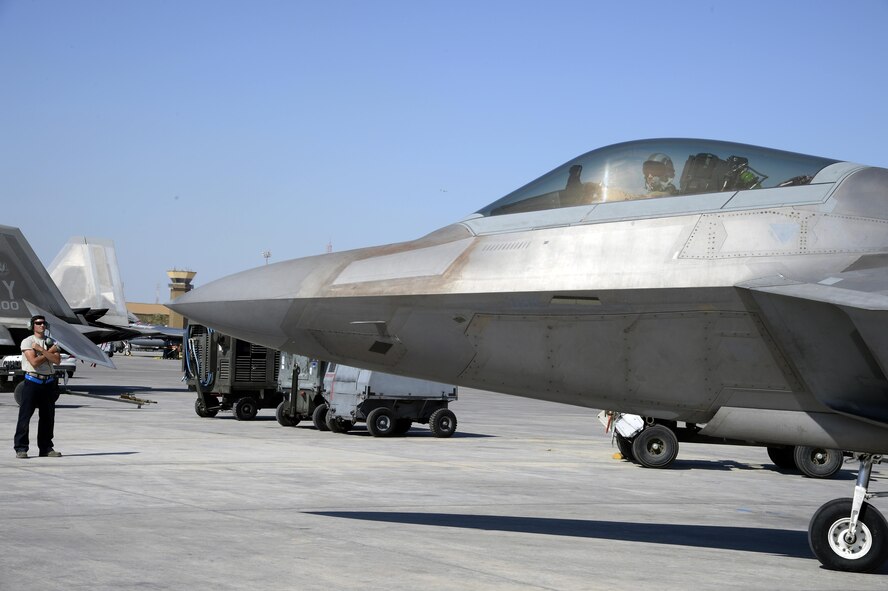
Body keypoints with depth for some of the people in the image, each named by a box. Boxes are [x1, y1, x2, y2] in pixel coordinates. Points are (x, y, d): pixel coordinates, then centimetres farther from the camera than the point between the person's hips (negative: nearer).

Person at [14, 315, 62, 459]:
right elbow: (34, 362, -14)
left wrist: (40, 349, -12)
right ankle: (21, 448, -2)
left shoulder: (52, 342, 11)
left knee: (48, 417, 7)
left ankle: (46, 448, 15)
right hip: (32, 381, -4)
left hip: (48, 382, 4)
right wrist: (49, 352, -6)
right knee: (25, 415, -5)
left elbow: (57, 360, -7)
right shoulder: (27, 342, -1)